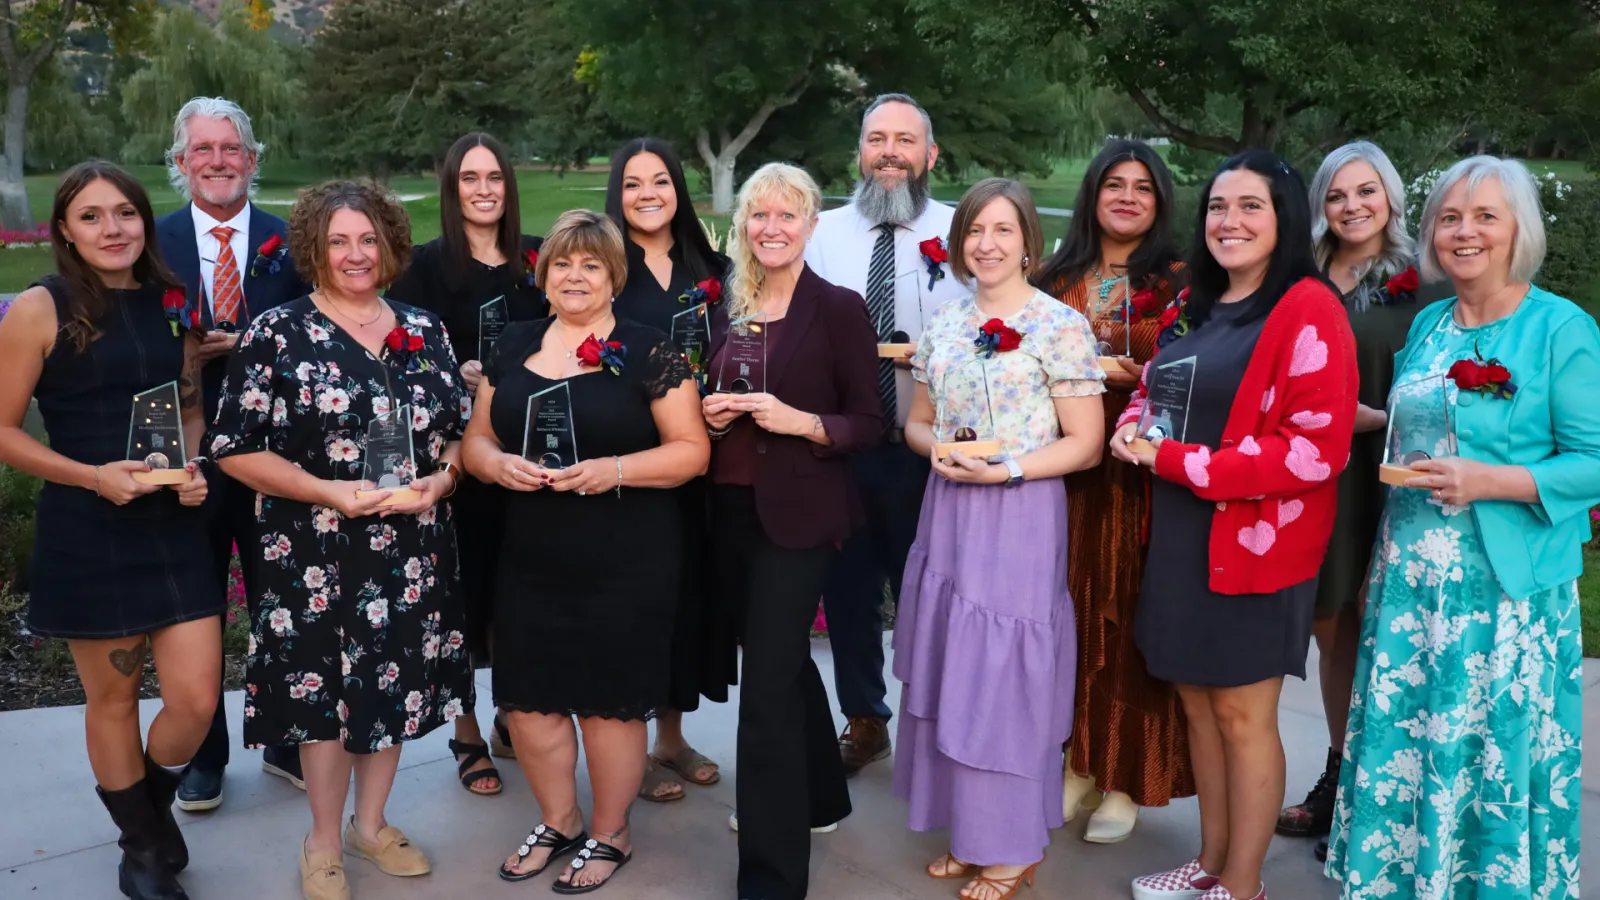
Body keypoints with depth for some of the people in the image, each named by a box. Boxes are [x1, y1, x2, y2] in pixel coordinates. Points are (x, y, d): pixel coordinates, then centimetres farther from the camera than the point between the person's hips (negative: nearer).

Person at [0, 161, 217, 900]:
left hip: (175, 525, 4)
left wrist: (193, 466, -2)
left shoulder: (171, 303, 6)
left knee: (196, 701, 1)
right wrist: (93, 476, -19)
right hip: (87, 532, -4)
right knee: (113, 699, 10)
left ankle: (152, 806, 33)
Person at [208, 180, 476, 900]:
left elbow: (460, 429, 11)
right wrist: (327, 491, -19)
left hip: (411, 550, 4)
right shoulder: (277, 334, -5)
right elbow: (235, 448, -8)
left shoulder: (424, 331, 7)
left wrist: (440, 479, -10)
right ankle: (323, 842, 28)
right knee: (324, 687, 7)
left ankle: (371, 824, 34)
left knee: (395, 683, 13)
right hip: (316, 555, -4)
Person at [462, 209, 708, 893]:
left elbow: (692, 450, -6)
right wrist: (499, 464, -10)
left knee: (609, 702, 6)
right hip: (530, 561, 5)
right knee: (527, 699, 10)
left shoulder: (647, 352, -4)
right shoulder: (513, 347, 9)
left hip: (626, 565, -4)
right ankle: (558, 821, 35)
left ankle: (610, 835, 28)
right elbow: (477, 439, 13)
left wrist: (614, 469, -20)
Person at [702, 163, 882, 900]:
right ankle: (818, 797, 43)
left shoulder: (838, 308, -7)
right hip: (730, 511, 6)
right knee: (784, 663, 21)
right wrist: (712, 416, -3)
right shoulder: (727, 307, 9)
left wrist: (797, 421, -21)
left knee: (768, 680, -7)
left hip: (798, 515, -6)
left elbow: (870, 424, -7)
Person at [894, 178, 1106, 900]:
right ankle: (969, 832, 27)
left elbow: (1085, 444, -8)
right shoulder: (943, 322, 9)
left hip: (1021, 519, -5)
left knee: (1004, 677, 1)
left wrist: (1004, 469, -20)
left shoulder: (1061, 325, -7)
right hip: (947, 514, 6)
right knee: (951, 675, 10)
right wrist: (938, 450, -7)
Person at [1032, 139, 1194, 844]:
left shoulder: (1178, 280, 0)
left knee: (1126, 618, 2)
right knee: (1071, 614, 7)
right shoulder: (1054, 279, 10)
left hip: (1139, 476, -3)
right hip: (1063, 473, 3)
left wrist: (1096, 365, -17)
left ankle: (1125, 782, 15)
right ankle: (1078, 764, 21)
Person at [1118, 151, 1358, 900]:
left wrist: (1177, 462, -19)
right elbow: (1156, 388, 24)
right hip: (1180, 536, 7)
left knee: (1243, 714, 3)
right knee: (1198, 702, 14)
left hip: (1255, 544, -7)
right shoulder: (1197, 306, 13)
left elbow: (1318, 447, -20)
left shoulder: (1308, 310, -13)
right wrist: (1135, 428, -2)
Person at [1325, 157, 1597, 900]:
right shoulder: (1426, 325, 10)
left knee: (1493, 750, 3)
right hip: (1409, 579, 6)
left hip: (1506, 588, -6)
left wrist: (1489, 482, -22)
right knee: (1398, 742, 12)